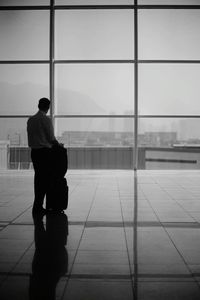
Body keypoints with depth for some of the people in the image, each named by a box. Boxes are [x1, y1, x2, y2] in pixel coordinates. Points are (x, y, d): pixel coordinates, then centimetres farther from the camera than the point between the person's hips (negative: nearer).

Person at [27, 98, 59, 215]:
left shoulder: (30, 120, 9)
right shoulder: (46, 119, -10)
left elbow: (29, 138, 12)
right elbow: (51, 138, -8)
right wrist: (58, 144, 9)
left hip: (34, 151, 7)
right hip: (45, 151, -7)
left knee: (38, 178, 13)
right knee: (46, 179, -2)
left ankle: (38, 206, 19)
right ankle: (37, 207, -5)